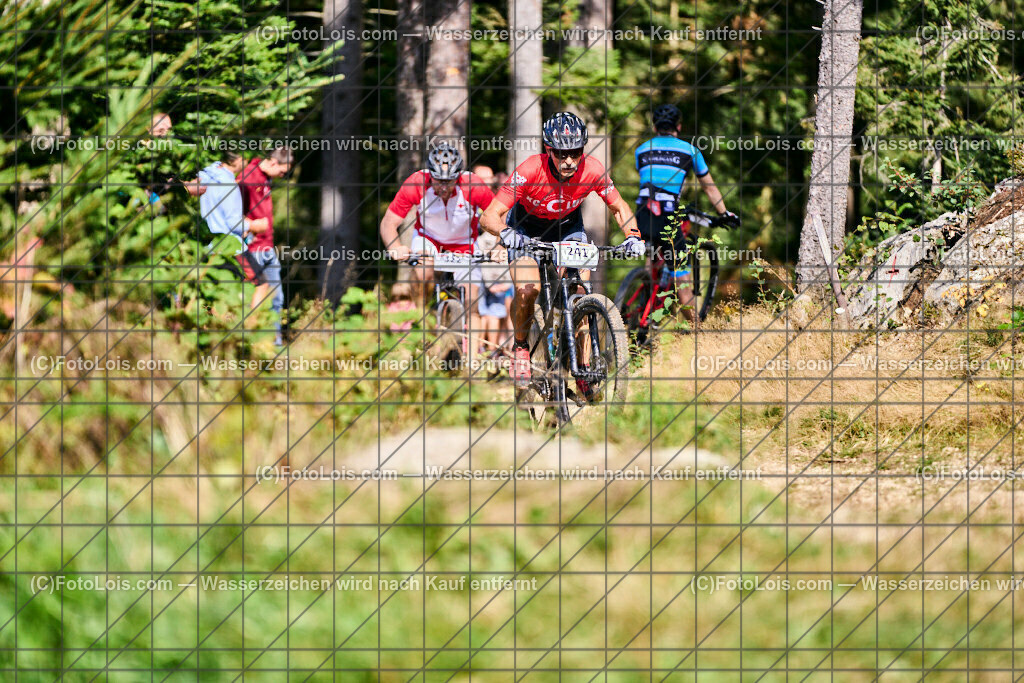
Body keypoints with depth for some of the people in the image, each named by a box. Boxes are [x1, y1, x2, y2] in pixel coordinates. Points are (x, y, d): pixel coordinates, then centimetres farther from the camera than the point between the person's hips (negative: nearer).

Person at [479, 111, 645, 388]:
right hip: (527, 228, -2)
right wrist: (505, 232, -56)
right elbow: (489, 216, -34)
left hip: (568, 226, 2)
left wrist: (633, 235, -32)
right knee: (527, 290, -22)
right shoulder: (530, 170, -35)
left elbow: (619, 208, -12)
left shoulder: (592, 170, -29)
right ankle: (520, 347, 6)